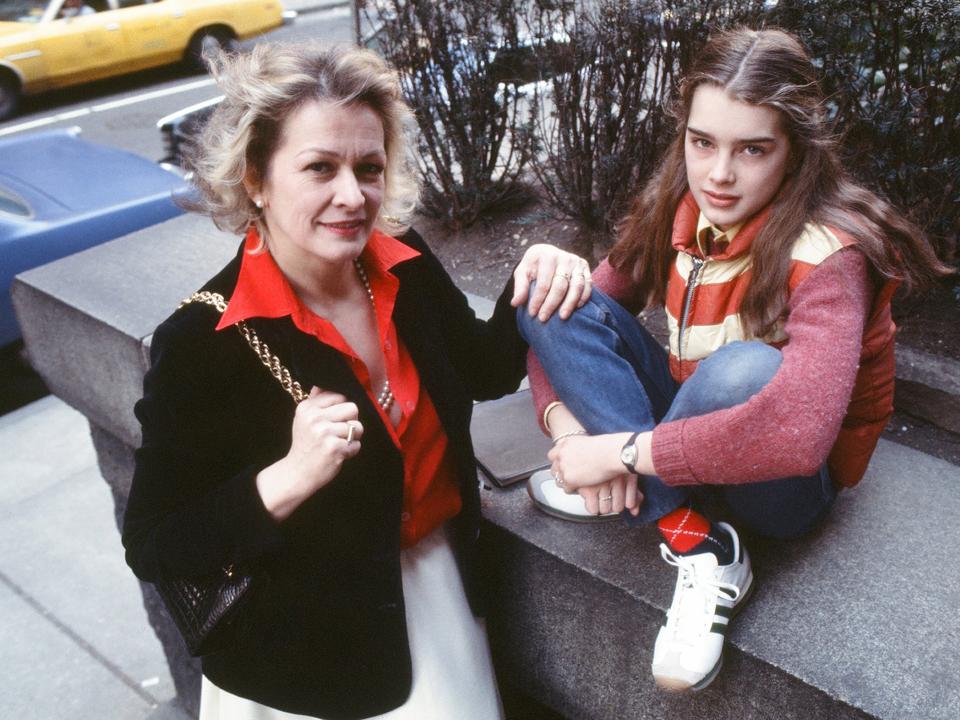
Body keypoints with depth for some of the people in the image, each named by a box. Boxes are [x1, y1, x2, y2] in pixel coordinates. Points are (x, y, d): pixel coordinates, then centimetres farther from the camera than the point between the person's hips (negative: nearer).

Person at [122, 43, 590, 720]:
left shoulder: (406, 267, -10)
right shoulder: (202, 344, -24)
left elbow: (486, 370, 7)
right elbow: (153, 550, -18)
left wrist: (535, 290, -12)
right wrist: (290, 477, -33)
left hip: (439, 568, 5)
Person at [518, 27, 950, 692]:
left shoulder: (826, 256, -25)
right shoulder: (675, 212, -8)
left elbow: (794, 433, -42)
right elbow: (565, 326, -6)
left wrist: (621, 451, -36)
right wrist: (564, 422, -26)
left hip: (788, 484, -6)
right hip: (687, 423, 6)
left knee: (745, 368, -41)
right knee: (558, 299, -17)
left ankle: (633, 500, -15)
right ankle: (696, 545, -24)